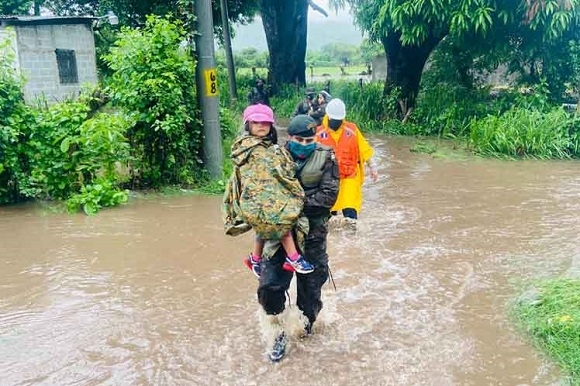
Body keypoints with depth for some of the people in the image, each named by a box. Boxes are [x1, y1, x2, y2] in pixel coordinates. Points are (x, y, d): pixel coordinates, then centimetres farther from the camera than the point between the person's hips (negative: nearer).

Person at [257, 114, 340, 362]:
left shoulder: (325, 158, -4)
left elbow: (329, 195, -12)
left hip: (313, 233, -1)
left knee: (311, 281, 14)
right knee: (270, 283, -5)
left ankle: (309, 318, 46)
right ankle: (279, 332, 16)